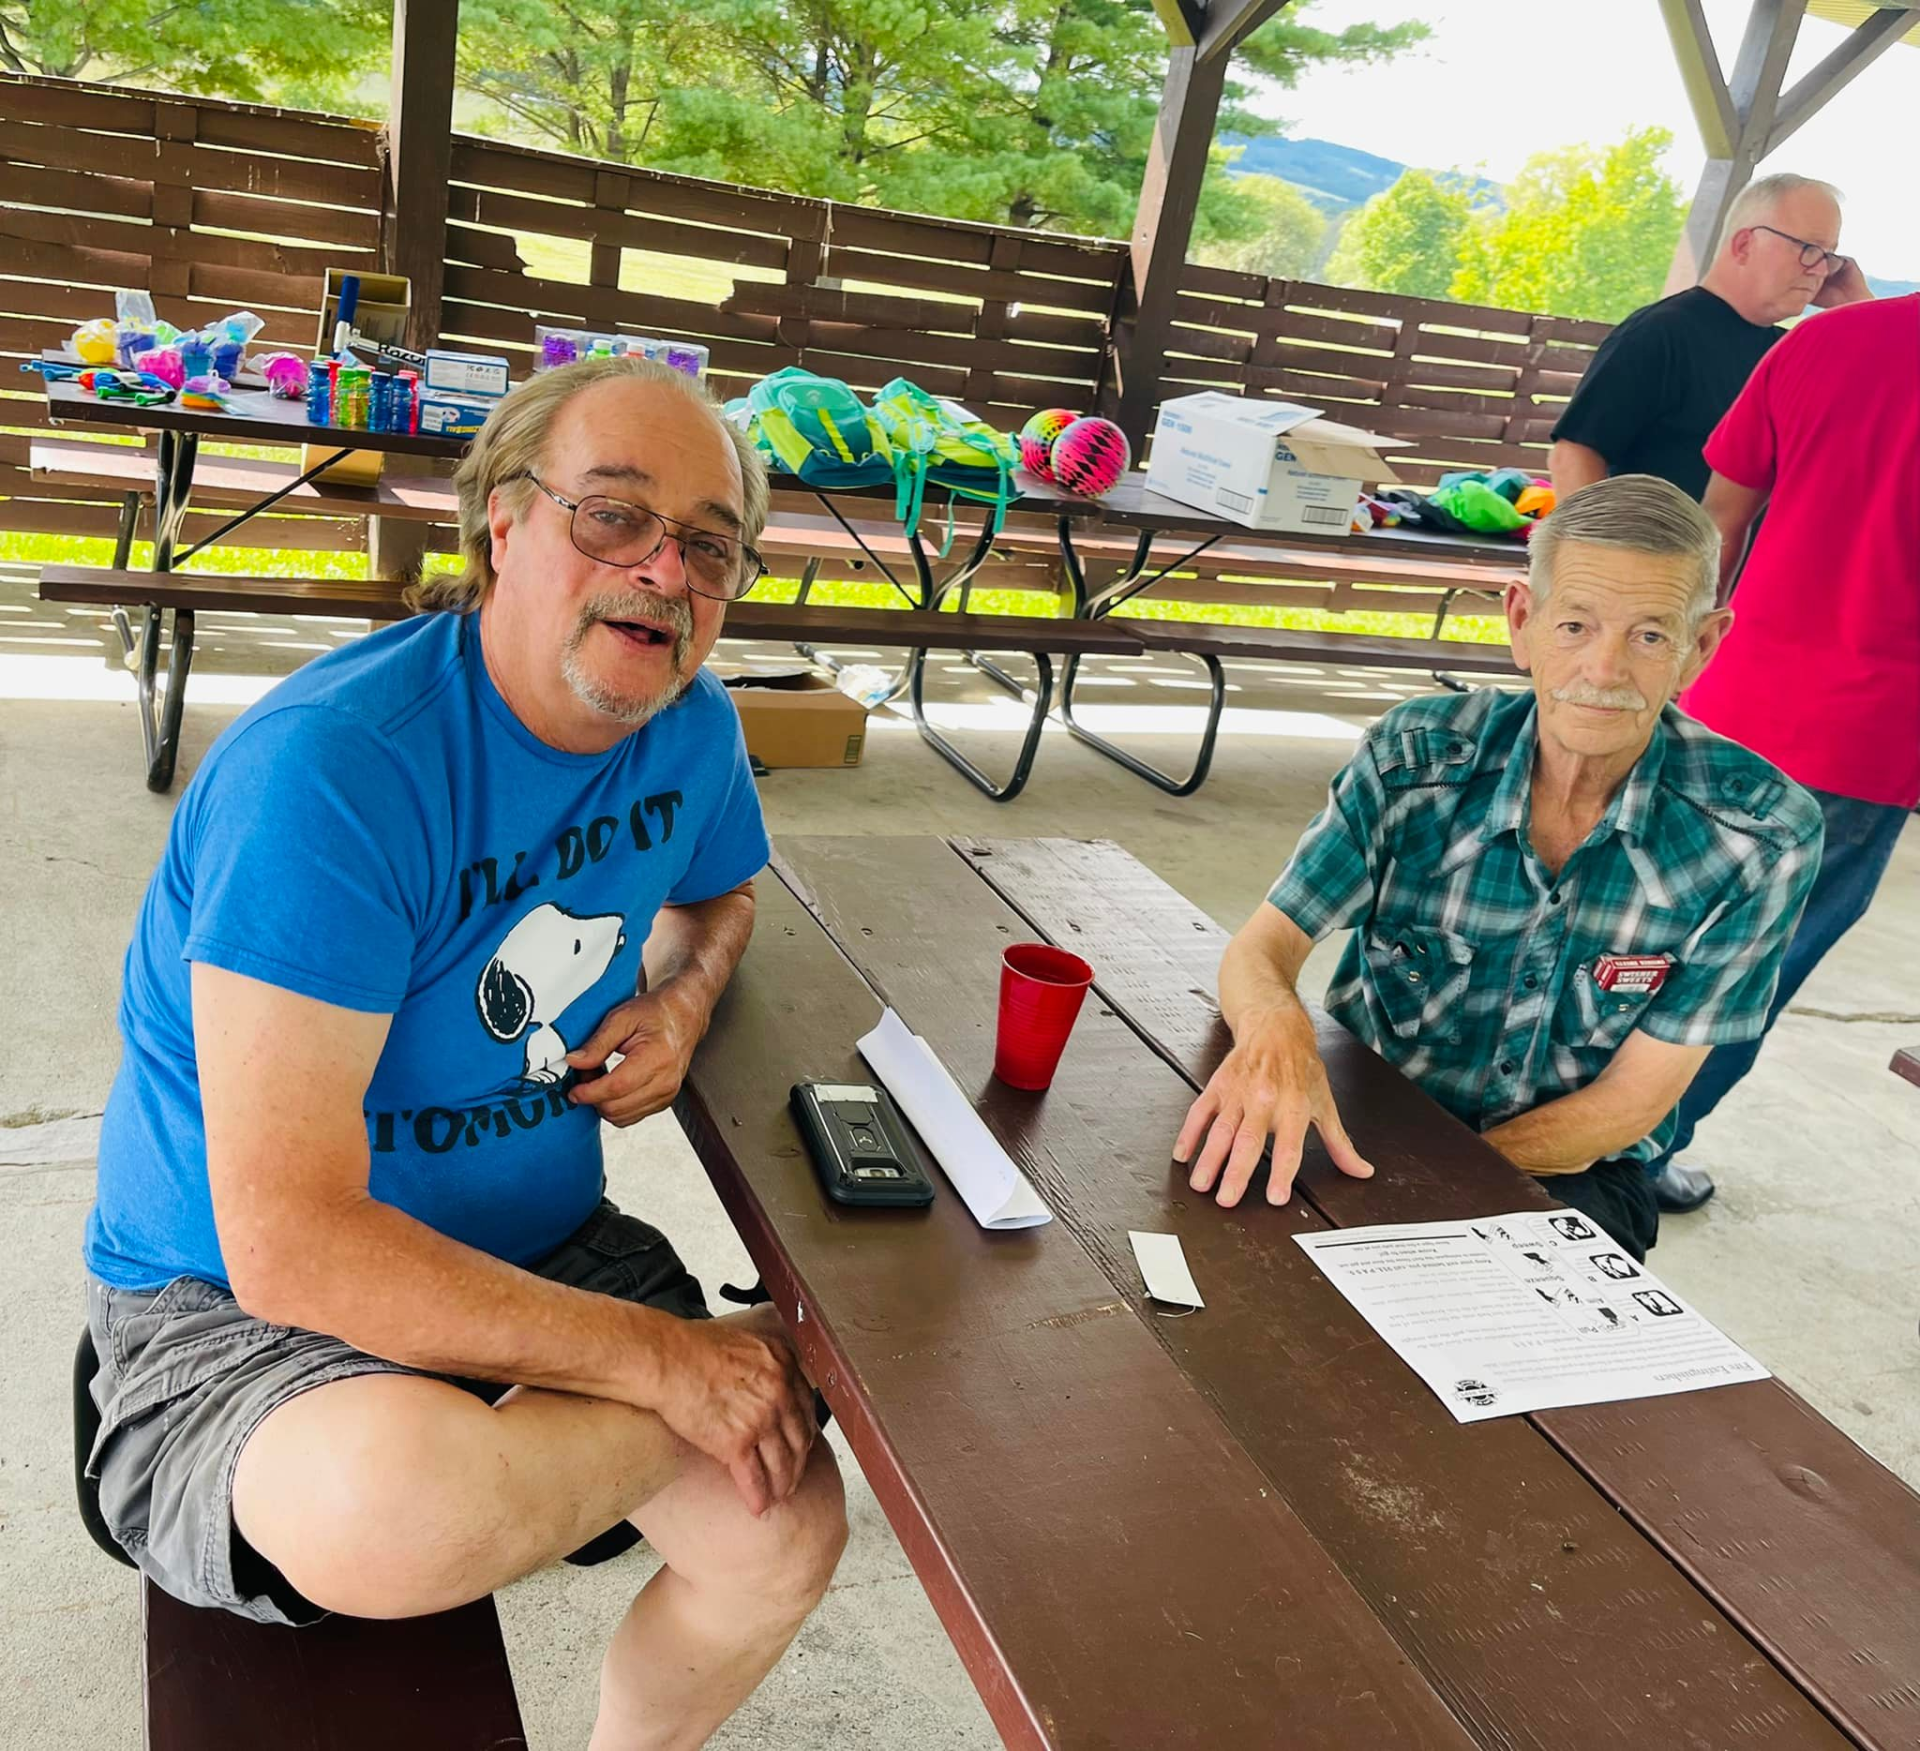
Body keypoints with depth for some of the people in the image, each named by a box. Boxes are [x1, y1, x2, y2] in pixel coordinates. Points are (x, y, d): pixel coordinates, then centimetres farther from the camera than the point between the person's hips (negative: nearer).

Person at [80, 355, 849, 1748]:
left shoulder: (690, 726, -4)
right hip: (234, 1303, -6)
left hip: (541, 1246, 7)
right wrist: (671, 1361, -27)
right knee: (399, 1510, -38)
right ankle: (758, 1355, -10)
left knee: (792, 1537, -5)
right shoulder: (330, 768, -28)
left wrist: (681, 998, -5)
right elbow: (292, 1251, -31)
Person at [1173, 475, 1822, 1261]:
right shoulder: (1414, 759, -13)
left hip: (1568, 1166, -1)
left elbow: (1632, 1101, -12)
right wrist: (1273, 1027, -40)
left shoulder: (1763, 833, -15)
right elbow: (1261, 946, -14)